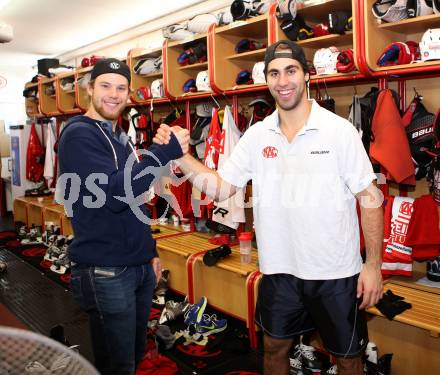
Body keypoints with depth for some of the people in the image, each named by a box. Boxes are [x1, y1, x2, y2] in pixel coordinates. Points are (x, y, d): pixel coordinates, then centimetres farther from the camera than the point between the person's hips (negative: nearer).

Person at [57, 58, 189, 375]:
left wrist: (151, 251, 19)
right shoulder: (79, 135, -13)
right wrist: (165, 152, -26)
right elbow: (113, 193, -27)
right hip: (107, 273, -8)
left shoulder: (121, 137, 13)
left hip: (140, 266, 8)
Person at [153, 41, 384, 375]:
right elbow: (220, 187, 0)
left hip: (336, 273, -3)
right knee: (275, 348, 22)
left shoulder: (340, 130, -11)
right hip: (279, 269, 3)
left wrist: (374, 264, -8)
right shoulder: (257, 135, -1)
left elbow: (370, 198, -7)